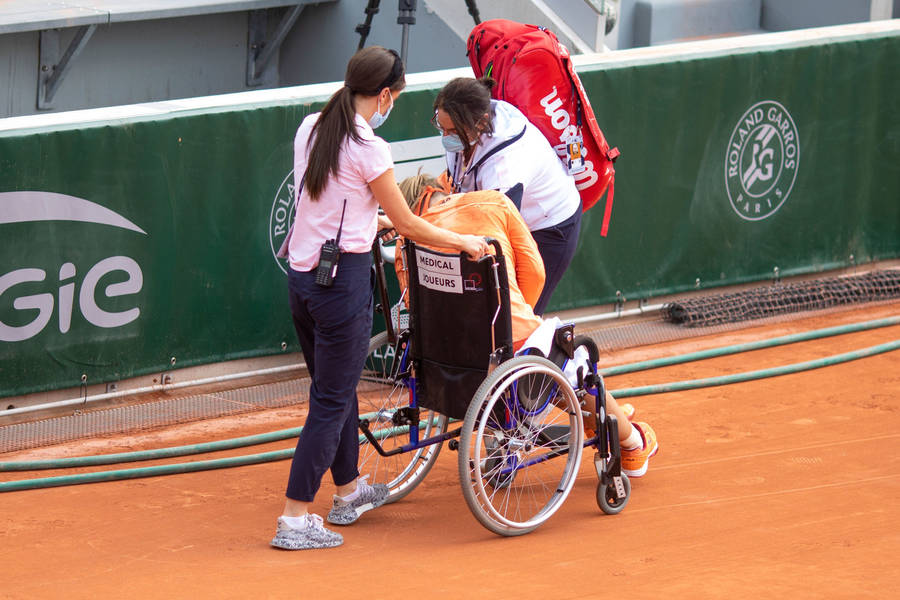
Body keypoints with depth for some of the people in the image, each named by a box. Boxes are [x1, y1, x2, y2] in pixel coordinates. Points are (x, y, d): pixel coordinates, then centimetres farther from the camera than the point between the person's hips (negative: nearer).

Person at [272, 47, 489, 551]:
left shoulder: (310, 129, 5)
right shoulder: (369, 149, -17)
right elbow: (407, 225, -9)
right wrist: (464, 241, 5)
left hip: (302, 276, 8)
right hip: (343, 278, -8)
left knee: (337, 387, 23)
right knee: (332, 401, -1)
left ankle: (349, 491, 39)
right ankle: (295, 520, -1)